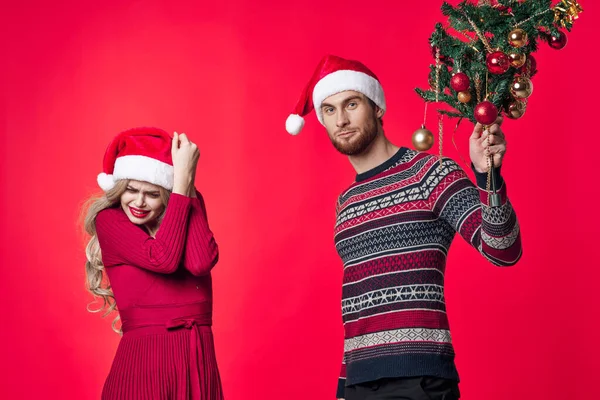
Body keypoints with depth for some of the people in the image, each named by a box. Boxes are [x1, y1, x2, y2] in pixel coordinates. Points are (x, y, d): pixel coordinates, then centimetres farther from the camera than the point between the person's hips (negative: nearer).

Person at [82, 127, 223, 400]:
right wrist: (182, 182, -16)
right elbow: (162, 259, -19)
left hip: (200, 360, 4)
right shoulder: (109, 219, -3)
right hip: (144, 359, -3)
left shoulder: (185, 213, 6)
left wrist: (187, 181, -12)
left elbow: (201, 262, -15)